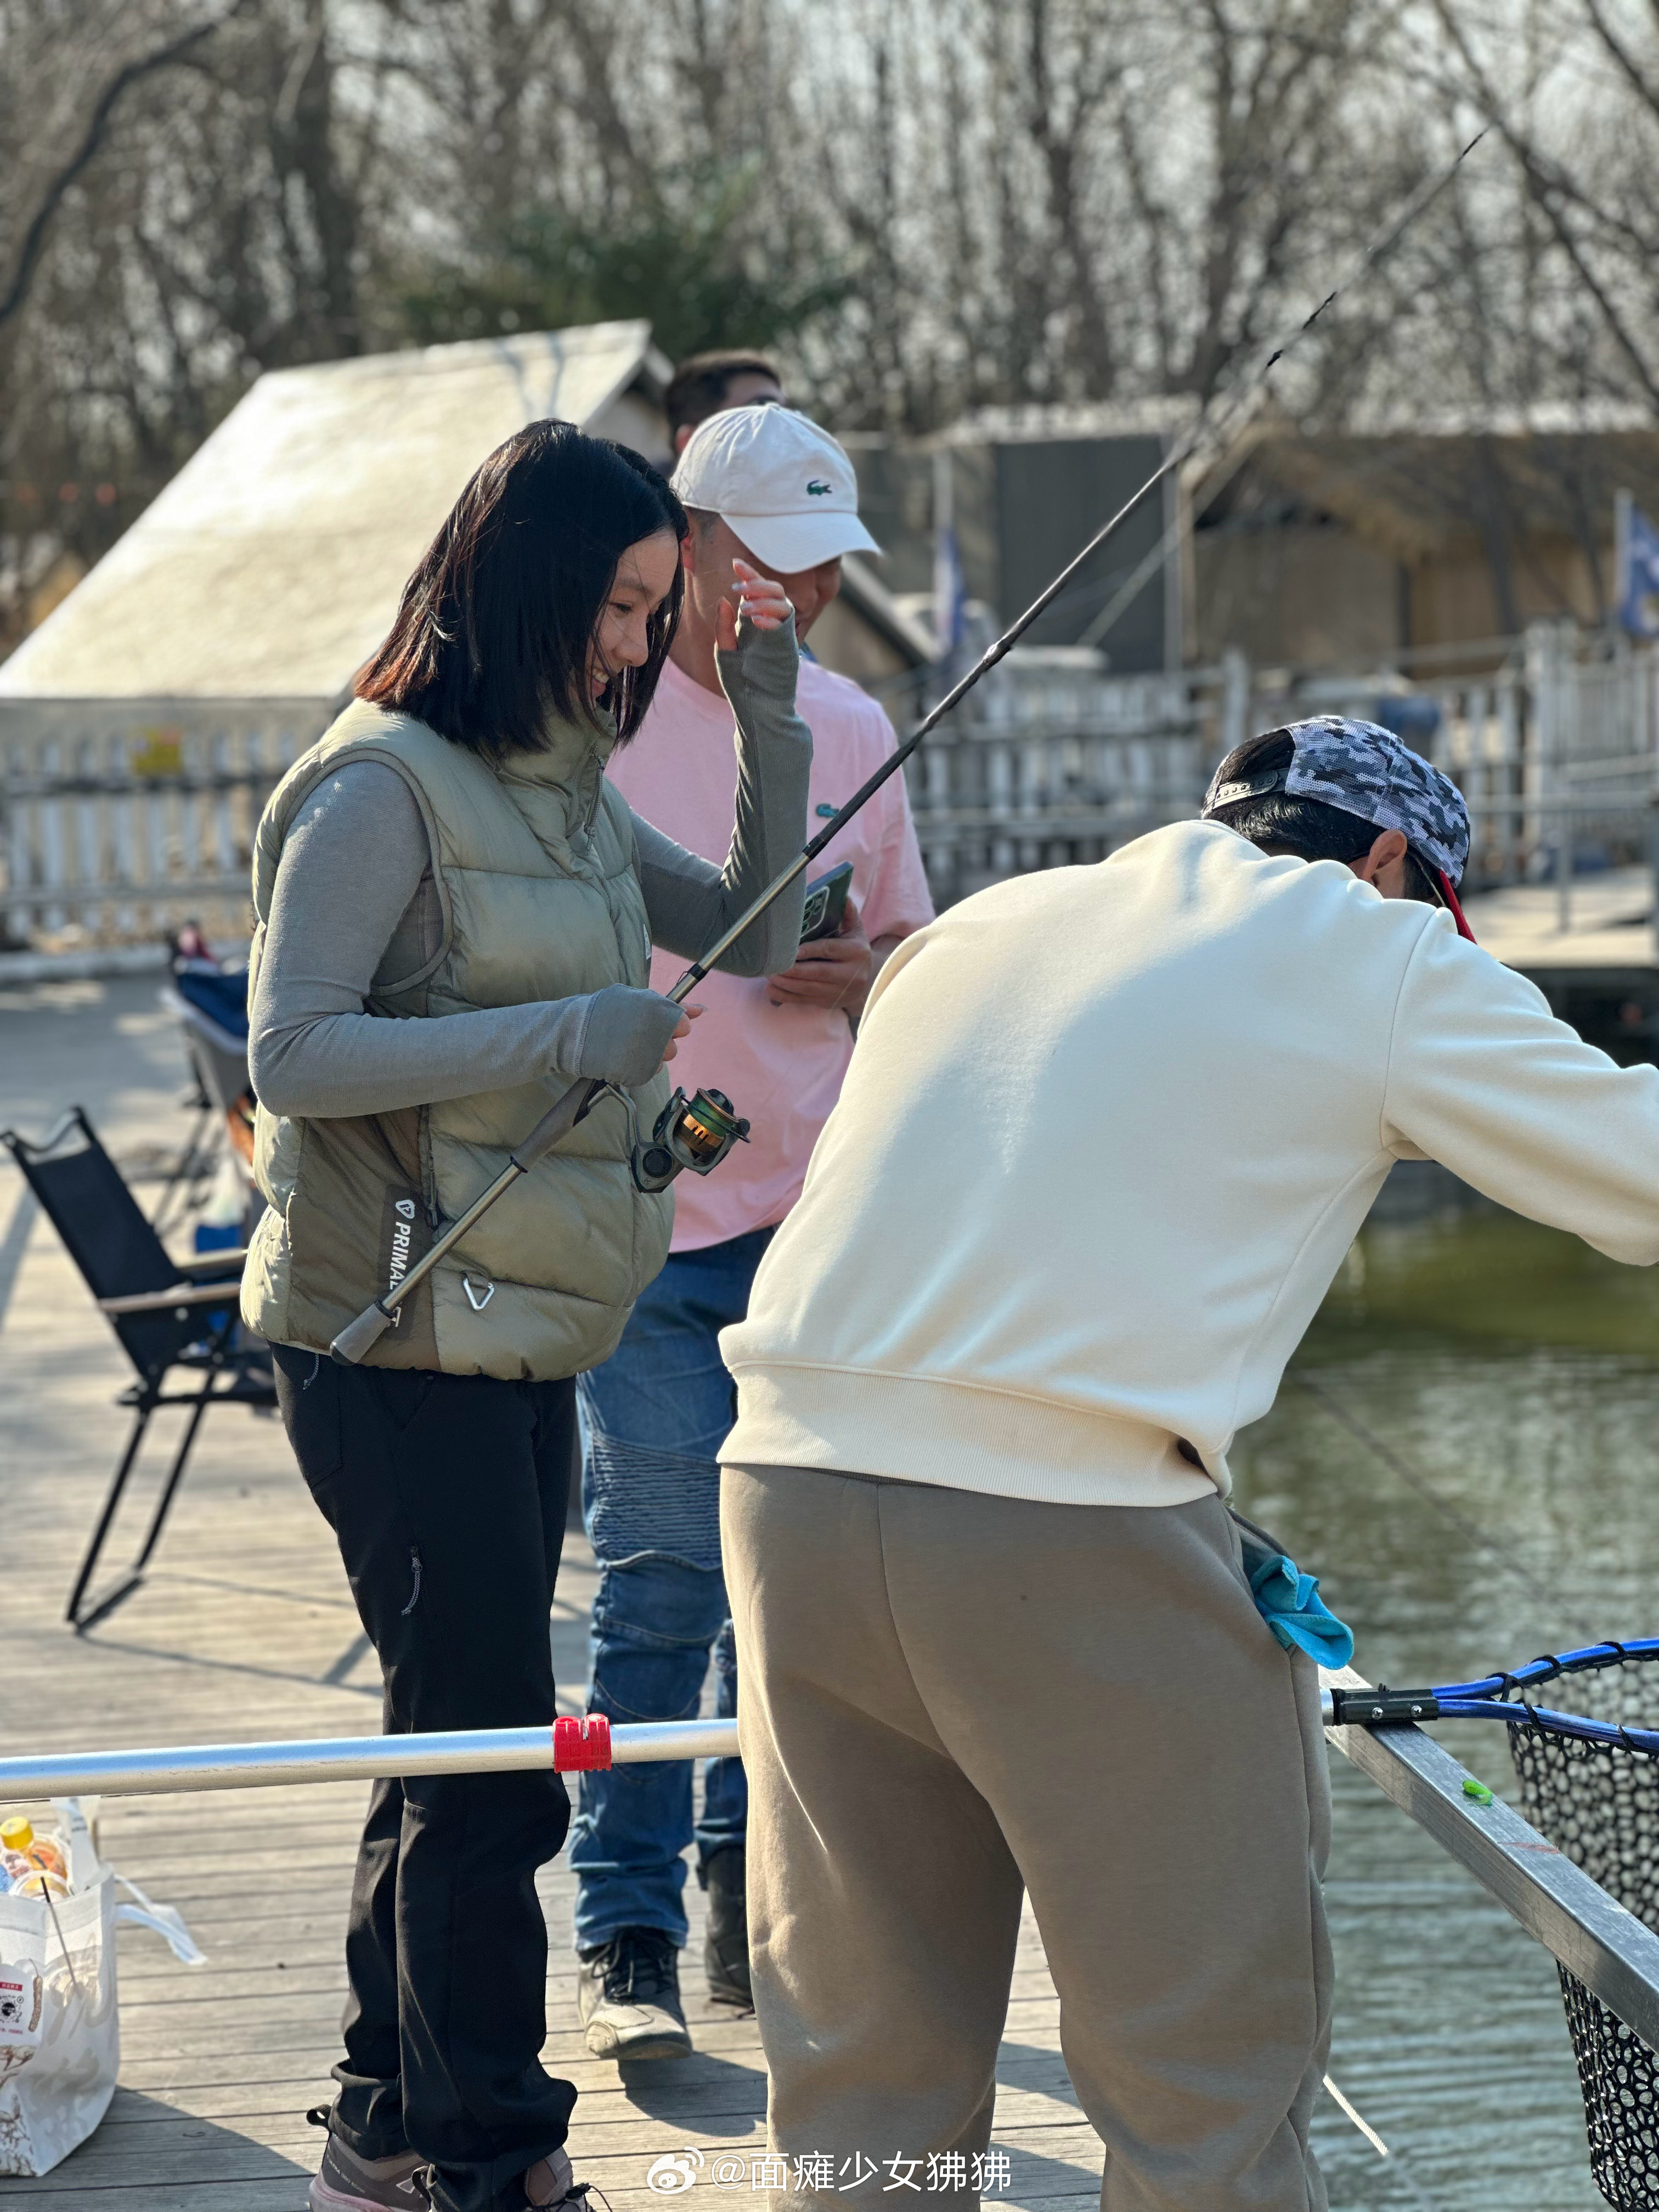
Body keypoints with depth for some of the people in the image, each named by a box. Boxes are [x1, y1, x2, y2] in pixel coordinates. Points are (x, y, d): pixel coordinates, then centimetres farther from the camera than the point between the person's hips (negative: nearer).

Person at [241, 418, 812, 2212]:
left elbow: (750, 937, 18)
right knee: (489, 1765, -5)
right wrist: (572, 1031, -25)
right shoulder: (384, 786, -13)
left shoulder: (568, 789, 13)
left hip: (519, 1338, 9)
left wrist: (768, 720, 5)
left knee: (452, 1742, 15)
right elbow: (291, 1056, -21)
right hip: (395, 1343, -9)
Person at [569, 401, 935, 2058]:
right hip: (646, 1228, -5)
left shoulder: (850, 726, 12)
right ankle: (623, 1935, 5)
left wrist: (864, 975, -2)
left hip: (820, 1224, 5)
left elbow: (921, 954, 20)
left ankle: (754, 1904, 21)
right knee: (664, 1582, -5)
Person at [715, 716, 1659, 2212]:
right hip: (1077, 1535, -6)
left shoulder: (979, 923, 24)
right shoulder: (1377, 951, 7)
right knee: (1213, 2092, 6)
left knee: (865, 2071, 17)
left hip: (793, 1479, 6)